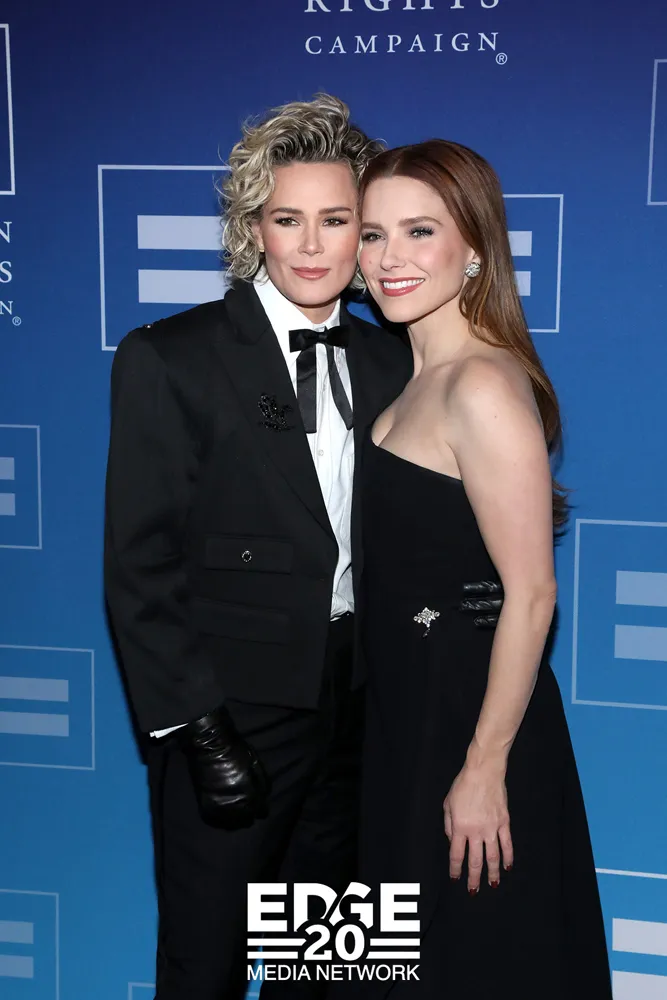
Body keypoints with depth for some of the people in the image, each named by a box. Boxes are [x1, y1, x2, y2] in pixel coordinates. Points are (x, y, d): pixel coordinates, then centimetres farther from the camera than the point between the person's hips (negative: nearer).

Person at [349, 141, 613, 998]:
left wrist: (485, 770, -20)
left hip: (467, 711, -9)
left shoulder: (484, 387, -22)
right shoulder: (420, 375, 7)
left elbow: (531, 594, -23)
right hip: (409, 702, 9)